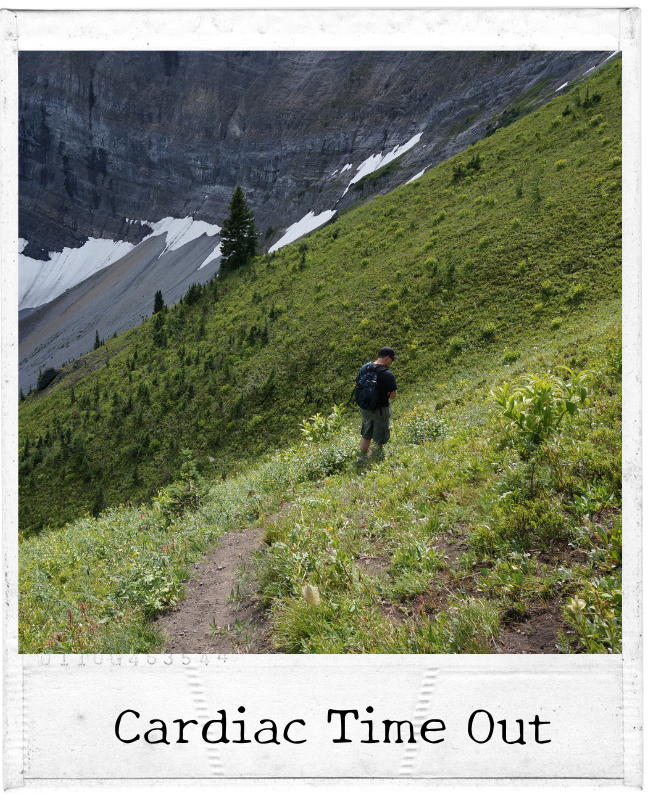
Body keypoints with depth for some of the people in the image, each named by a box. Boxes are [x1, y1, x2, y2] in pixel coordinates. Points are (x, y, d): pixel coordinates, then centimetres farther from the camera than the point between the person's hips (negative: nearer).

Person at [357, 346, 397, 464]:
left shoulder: (364, 368, 1)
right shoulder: (387, 374, -19)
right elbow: (392, 396, -17)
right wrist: (385, 392, 2)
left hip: (365, 409, 6)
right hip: (381, 410, -6)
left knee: (366, 436, 22)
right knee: (379, 440, 7)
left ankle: (361, 460, 28)